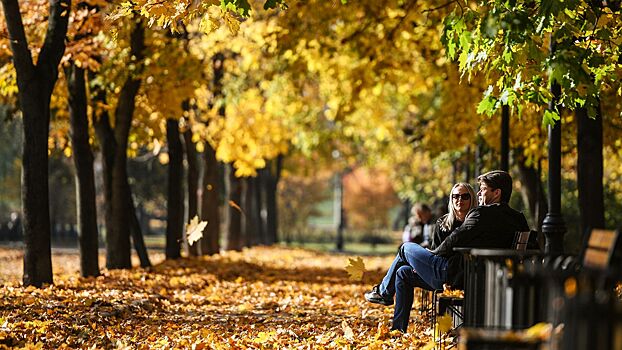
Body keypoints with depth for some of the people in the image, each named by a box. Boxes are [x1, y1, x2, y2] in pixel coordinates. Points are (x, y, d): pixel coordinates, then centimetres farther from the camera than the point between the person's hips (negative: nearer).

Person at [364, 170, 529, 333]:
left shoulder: (482, 213, -19)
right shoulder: (516, 219, 8)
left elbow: (454, 241, -17)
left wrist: (434, 253, 5)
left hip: (452, 274, -9)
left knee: (406, 248, 13)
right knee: (403, 273, 20)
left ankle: (383, 292, 30)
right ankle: (399, 329, 21)